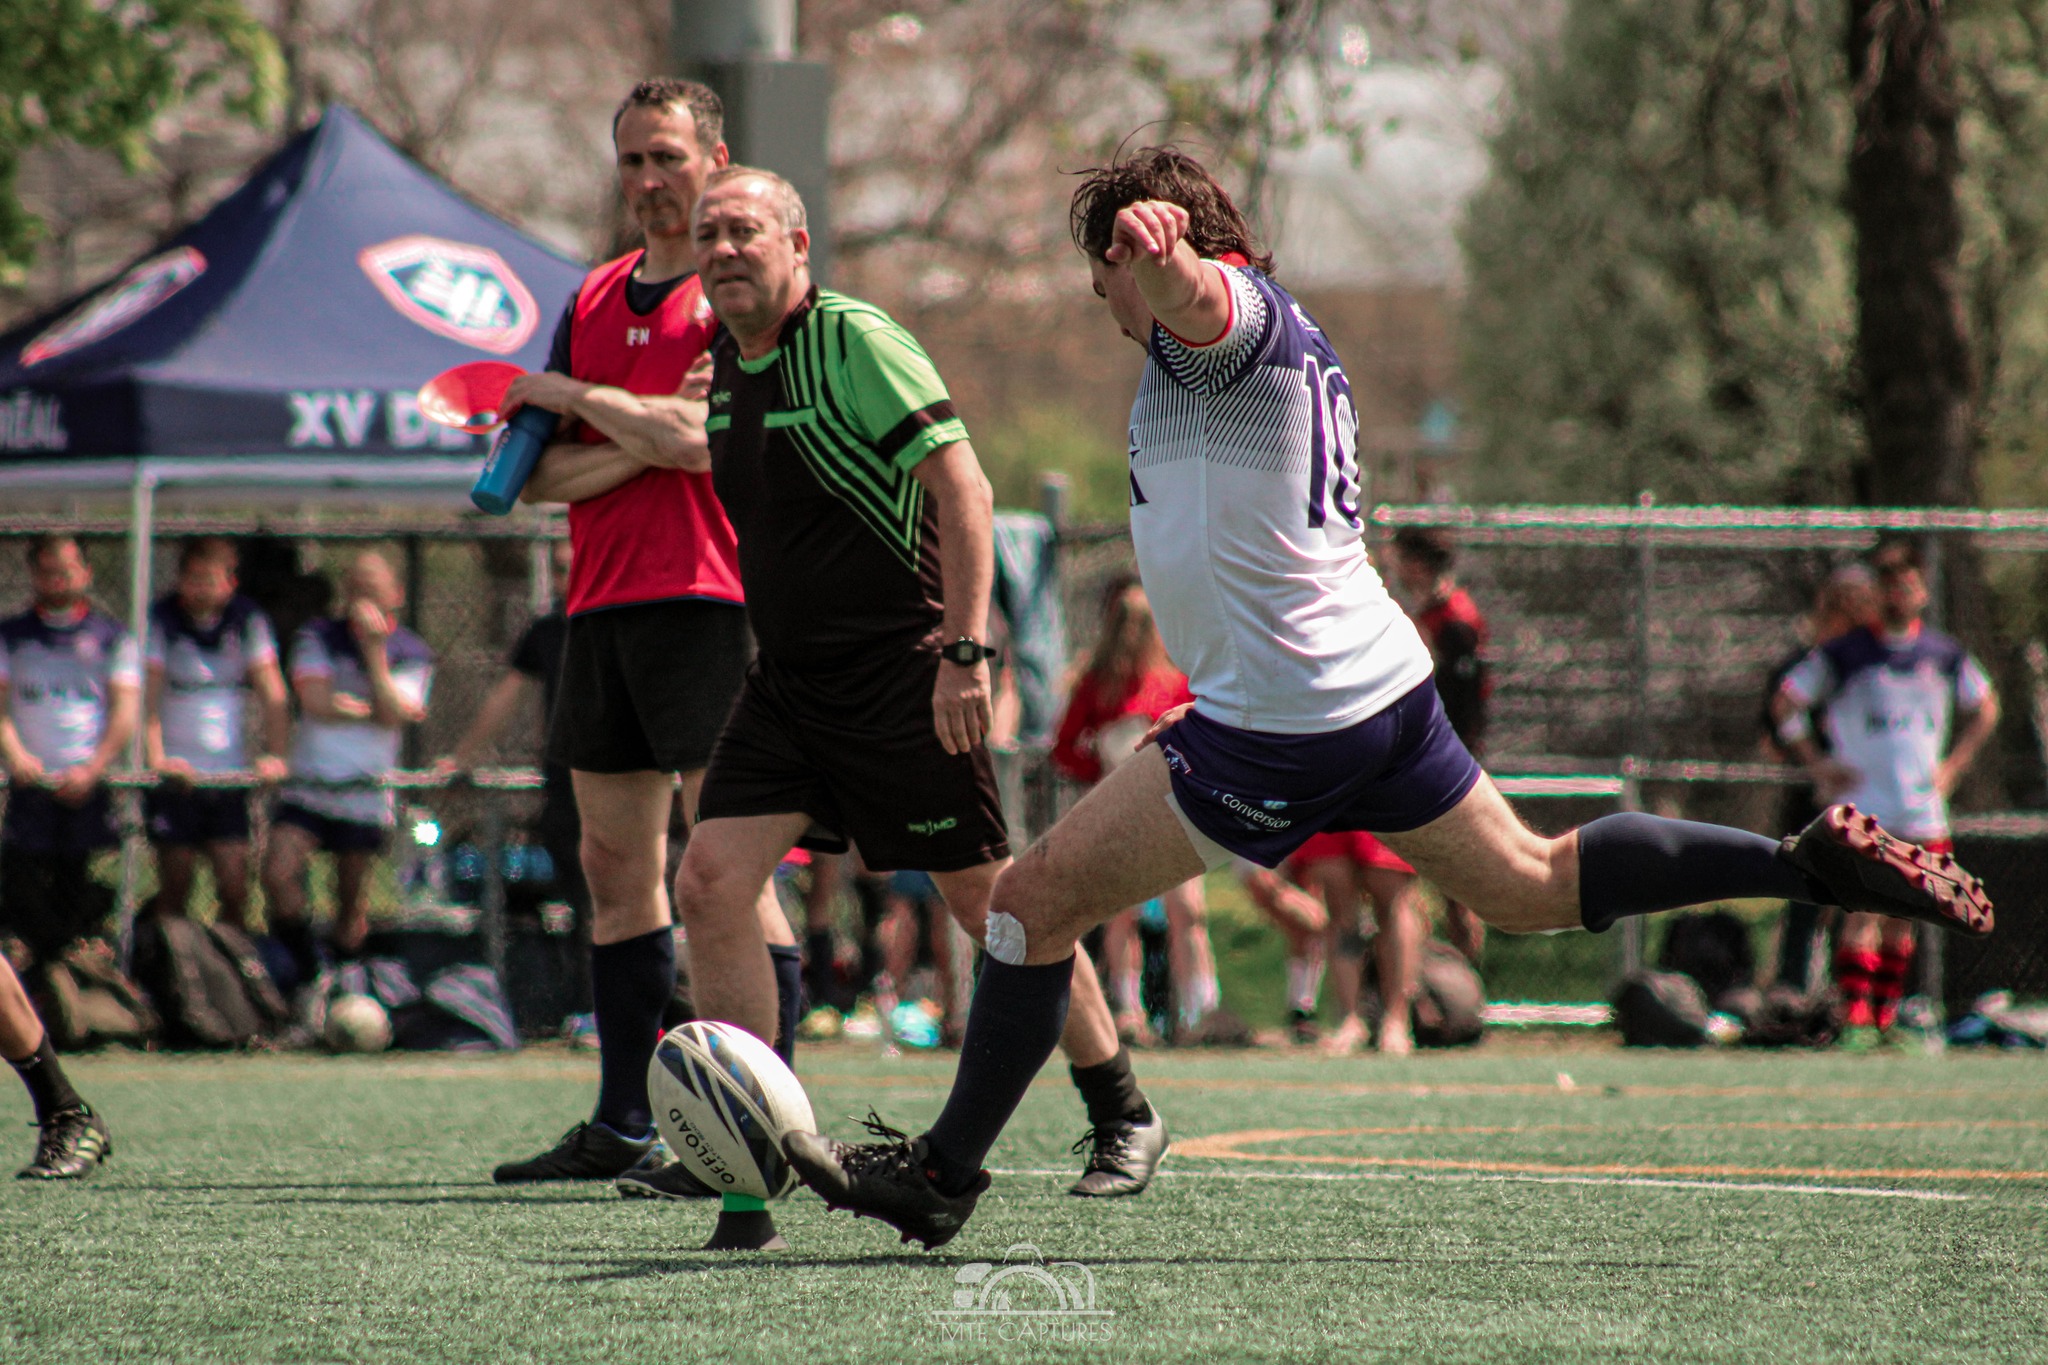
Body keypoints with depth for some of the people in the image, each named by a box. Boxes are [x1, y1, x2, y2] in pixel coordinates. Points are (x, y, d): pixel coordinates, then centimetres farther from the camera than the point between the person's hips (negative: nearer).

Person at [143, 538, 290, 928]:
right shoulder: (160, 621, -3)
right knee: (175, 889, 1)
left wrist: (273, 755, -12)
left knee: (234, 889, -4)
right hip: (176, 776, -2)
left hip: (230, 774, 2)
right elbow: (146, 698, -10)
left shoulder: (247, 621, 4)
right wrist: (156, 758, -24)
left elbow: (272, 695, 2)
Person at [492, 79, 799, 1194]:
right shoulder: (595, 300, 18)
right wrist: (640, 437, -8)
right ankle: (622, 1128, 16)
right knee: (617, 871, 10)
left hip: (709, 596, -8)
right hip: (603, 603, 8)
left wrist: (571, 397, -1)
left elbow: (698, 440, -15)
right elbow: (536, 476, 10)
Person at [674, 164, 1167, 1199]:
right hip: (787, 680, 7)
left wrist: (964, 649, -25)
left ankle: (1122, 1117, 14)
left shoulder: (855, 341, -14)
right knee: (708, 882, -7)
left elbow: (962, 488, -18)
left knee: (986, 901, -1)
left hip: (901, 677, -7)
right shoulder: (724, 366, 9)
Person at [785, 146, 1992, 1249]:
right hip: (1383, 688, 10)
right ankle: (1816, 863, 11)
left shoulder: (1232, 308, -11)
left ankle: (944, 1170, -2)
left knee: (1040, 896, -6)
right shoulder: (1293, 342, 20)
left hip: (1281, 725, -10)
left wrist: (1165, 253, -60)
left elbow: (1202, 299, -37)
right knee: (1533, 885, 18)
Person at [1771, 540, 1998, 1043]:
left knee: (1902, 919, 7)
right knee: (1865, 911, -13)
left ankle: (1886, 1016, 15)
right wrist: (1818, 764, -3)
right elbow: (1784, 705, 3)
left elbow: (1985, 709, 24)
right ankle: (1855, 1017, -14)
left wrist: (1952, 767, 14)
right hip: (1862, 807, -4)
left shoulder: (1944, 655, 8)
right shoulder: (1844, 653, -2)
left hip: (1923, 808, 4)